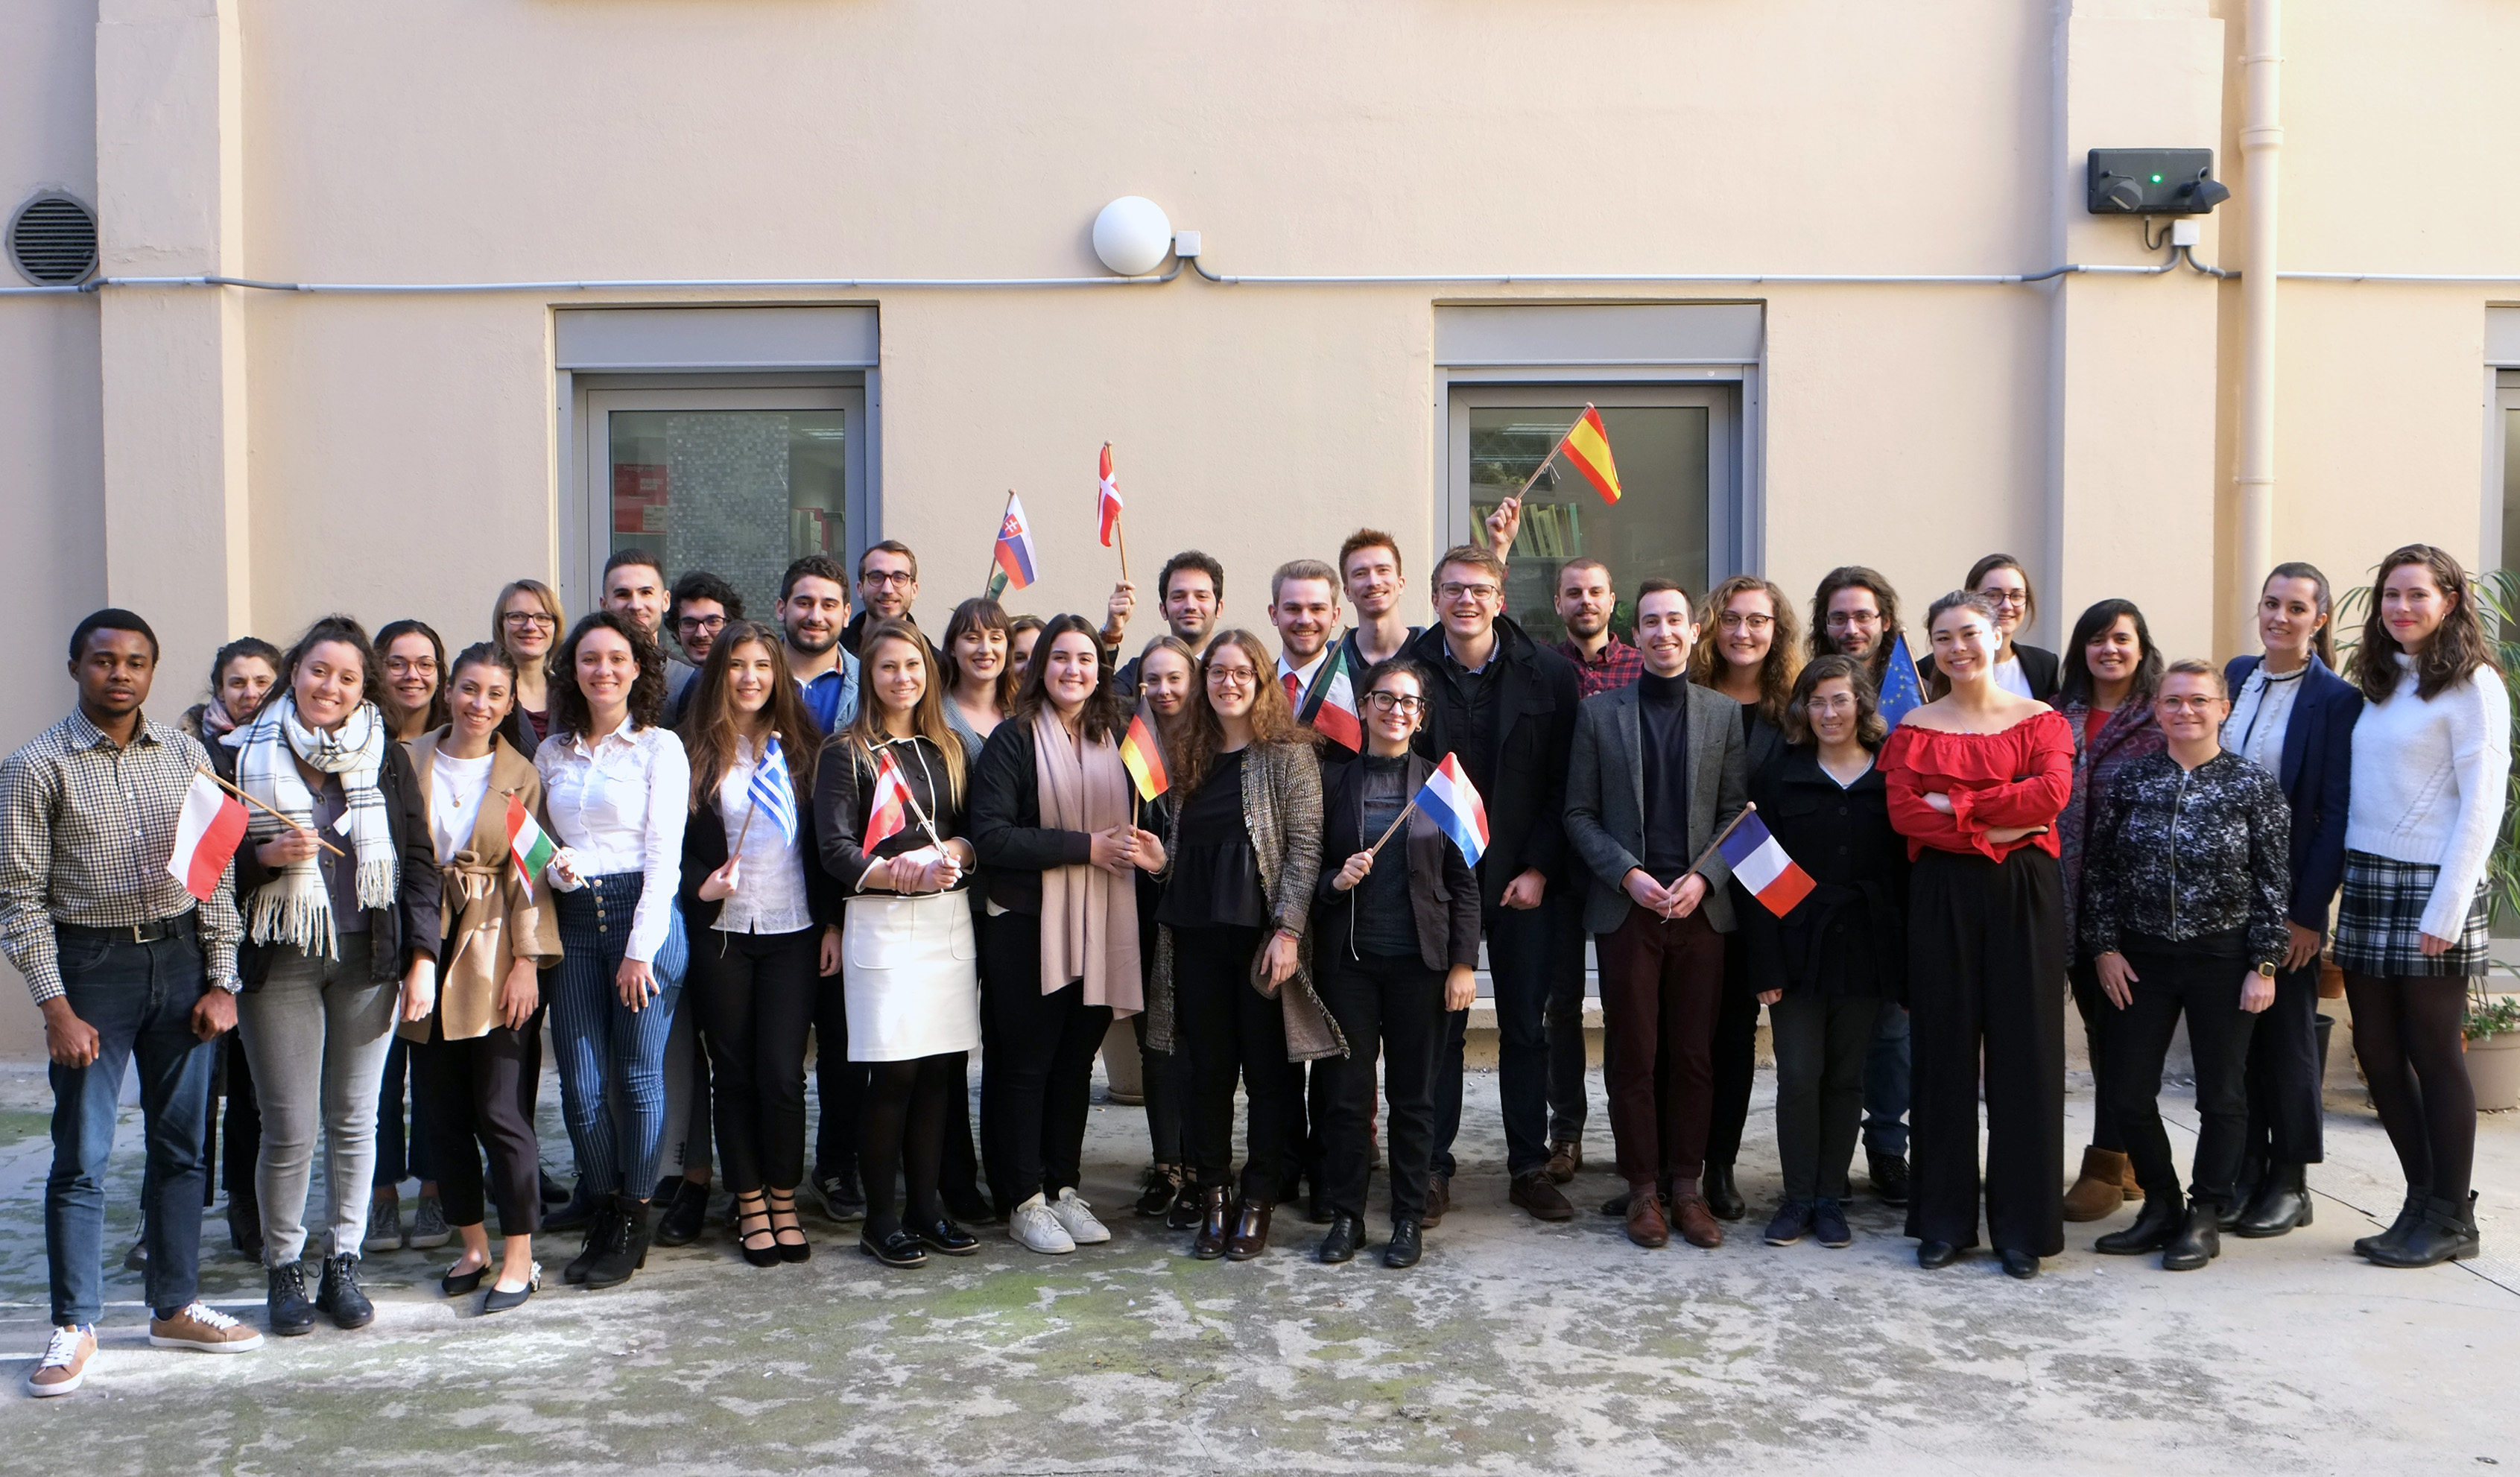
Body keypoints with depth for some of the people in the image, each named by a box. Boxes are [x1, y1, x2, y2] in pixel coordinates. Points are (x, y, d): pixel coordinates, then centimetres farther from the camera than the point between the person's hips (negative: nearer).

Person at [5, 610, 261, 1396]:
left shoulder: (184, 754, 5)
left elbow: (216, 872, 7)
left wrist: (221, 980, 1)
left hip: (181, 958, 4)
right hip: (92, 963, -4)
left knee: (181, 1144, 11)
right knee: (82, 1154, 0)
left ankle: (174, 1307, 24)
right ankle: (74, 1327, 13)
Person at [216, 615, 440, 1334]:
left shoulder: (387, 760, 5)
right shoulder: (241, 757, 1)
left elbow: (419, 862, 5)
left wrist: (422, 958, -1)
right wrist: (267, 857, -17)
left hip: (368, 960, 2)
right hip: (280, 961, -1)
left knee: (355, 1120, 8)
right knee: (290, 1128, -1)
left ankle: (342, 1263, 22)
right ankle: (283, 1268, 18)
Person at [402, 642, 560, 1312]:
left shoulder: (520, 775, 2)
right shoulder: (410, 761, 6)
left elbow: (528, 875, 0)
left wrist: (527, 961, -8)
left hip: (493, 954, -3)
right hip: (423, 949, 3)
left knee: (499, 1110, -4)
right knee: (441, 1110, 8)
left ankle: (519, 1257, 5)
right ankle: (473, 1246, 22)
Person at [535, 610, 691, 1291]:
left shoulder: (660, 747, 0)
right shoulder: (552, 753, 14)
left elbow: (663, 855, -5)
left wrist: (641, 948, -11)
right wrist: (554, 867, -6)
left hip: (643, 912, -4)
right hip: (572, 919, 4)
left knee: (639, 1075, 0)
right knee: (581, 1082, 2)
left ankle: (634, 1222, 12)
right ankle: (603, 1212, 18)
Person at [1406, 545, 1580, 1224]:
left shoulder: (1548, 674, 0)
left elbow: (1563, 784, 0)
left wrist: (1538, 869, -7)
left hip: (1522, 879, 0)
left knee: (1527, 1027, 8)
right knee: (1438, 1026, 5)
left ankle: (1530, 1167, 19)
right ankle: (1433, 1169, 15)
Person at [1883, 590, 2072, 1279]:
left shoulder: (2040, 720, 5)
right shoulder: (1915, 727, 8)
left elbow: (2052, 793, -13)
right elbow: (1903, 812, -6)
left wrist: (1954, 804, -12)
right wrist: (1991, 829, -14)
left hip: (2024, 895, -1)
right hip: (1943, 895, 1)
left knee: (2025, 1052, 1)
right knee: (1945, 1049, 4)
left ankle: (2021, 1226, 11)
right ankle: (1945, 1220, 14)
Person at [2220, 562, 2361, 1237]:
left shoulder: (2337, 700, -10)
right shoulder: (2236, 675, 7)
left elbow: (2337, 813, -11)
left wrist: (2309, 911, -15)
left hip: (2288, 893, -5)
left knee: (2285, 1033, 6)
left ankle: (2289, 1182, 18)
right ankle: (2241, 1174, 20)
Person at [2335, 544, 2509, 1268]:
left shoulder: (2472, 685, -7)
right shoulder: (2381, 683, 14)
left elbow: (2481, 805, -11)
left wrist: (2445, 911, -16)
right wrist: (2345, 880, 5)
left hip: (2430, 887, -7)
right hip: (2367, 884, 7)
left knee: (2433, 1052, 0)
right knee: (2377, 1049, 8)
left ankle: (2452, 1218, 12)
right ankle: (2422, 1202, 21)